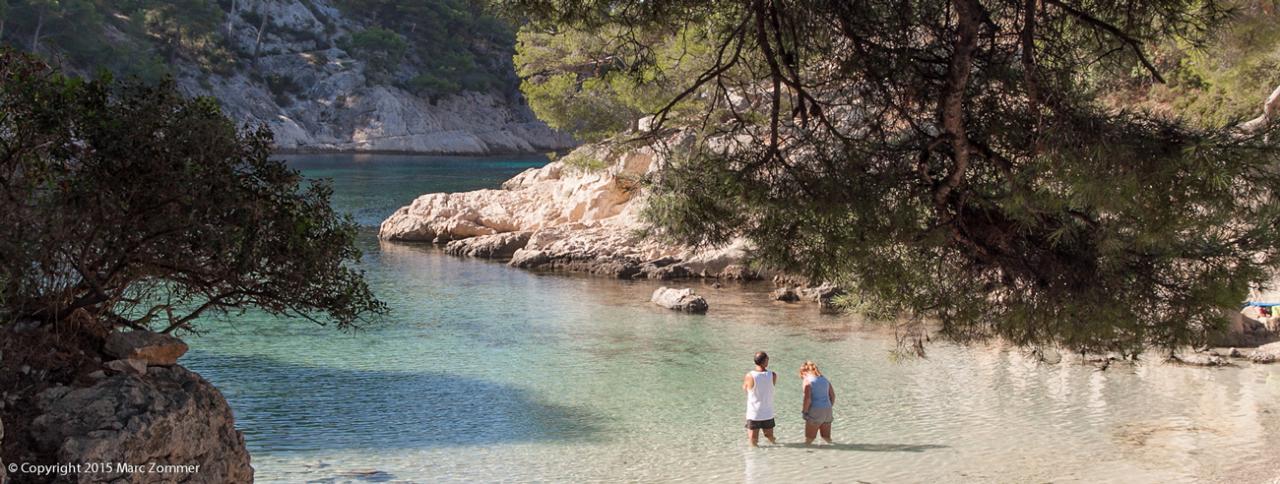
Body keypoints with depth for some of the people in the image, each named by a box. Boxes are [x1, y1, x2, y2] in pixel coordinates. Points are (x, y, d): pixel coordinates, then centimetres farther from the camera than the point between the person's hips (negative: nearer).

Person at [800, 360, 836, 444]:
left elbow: (807, 399, -16)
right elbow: (832, 395, 15)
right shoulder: (824, 379, 14)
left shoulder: (807, 381, -6)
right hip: (827, 410, 6)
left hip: (815, 411, -6)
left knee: (808, 439, 1)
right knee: (826, 437, 16)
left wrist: (804, 411, -5)